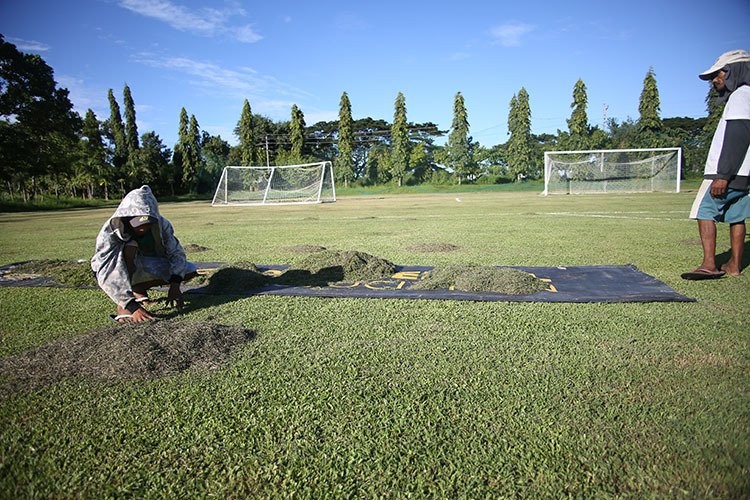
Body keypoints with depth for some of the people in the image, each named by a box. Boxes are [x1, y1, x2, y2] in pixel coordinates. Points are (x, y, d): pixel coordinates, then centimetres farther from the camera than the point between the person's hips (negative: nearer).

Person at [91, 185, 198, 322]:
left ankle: (139, 289, 6)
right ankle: (123, 305, -26)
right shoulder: (109, 233, -32)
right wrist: (133, 306, -47)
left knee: (189, 270, -12)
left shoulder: (161, 224, -21)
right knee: (130, 246, -35)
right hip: (115, 271, -4)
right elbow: (107, 276, -38)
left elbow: (176, 252, -19)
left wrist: (175, 285, -35)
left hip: (146, 267, 4)